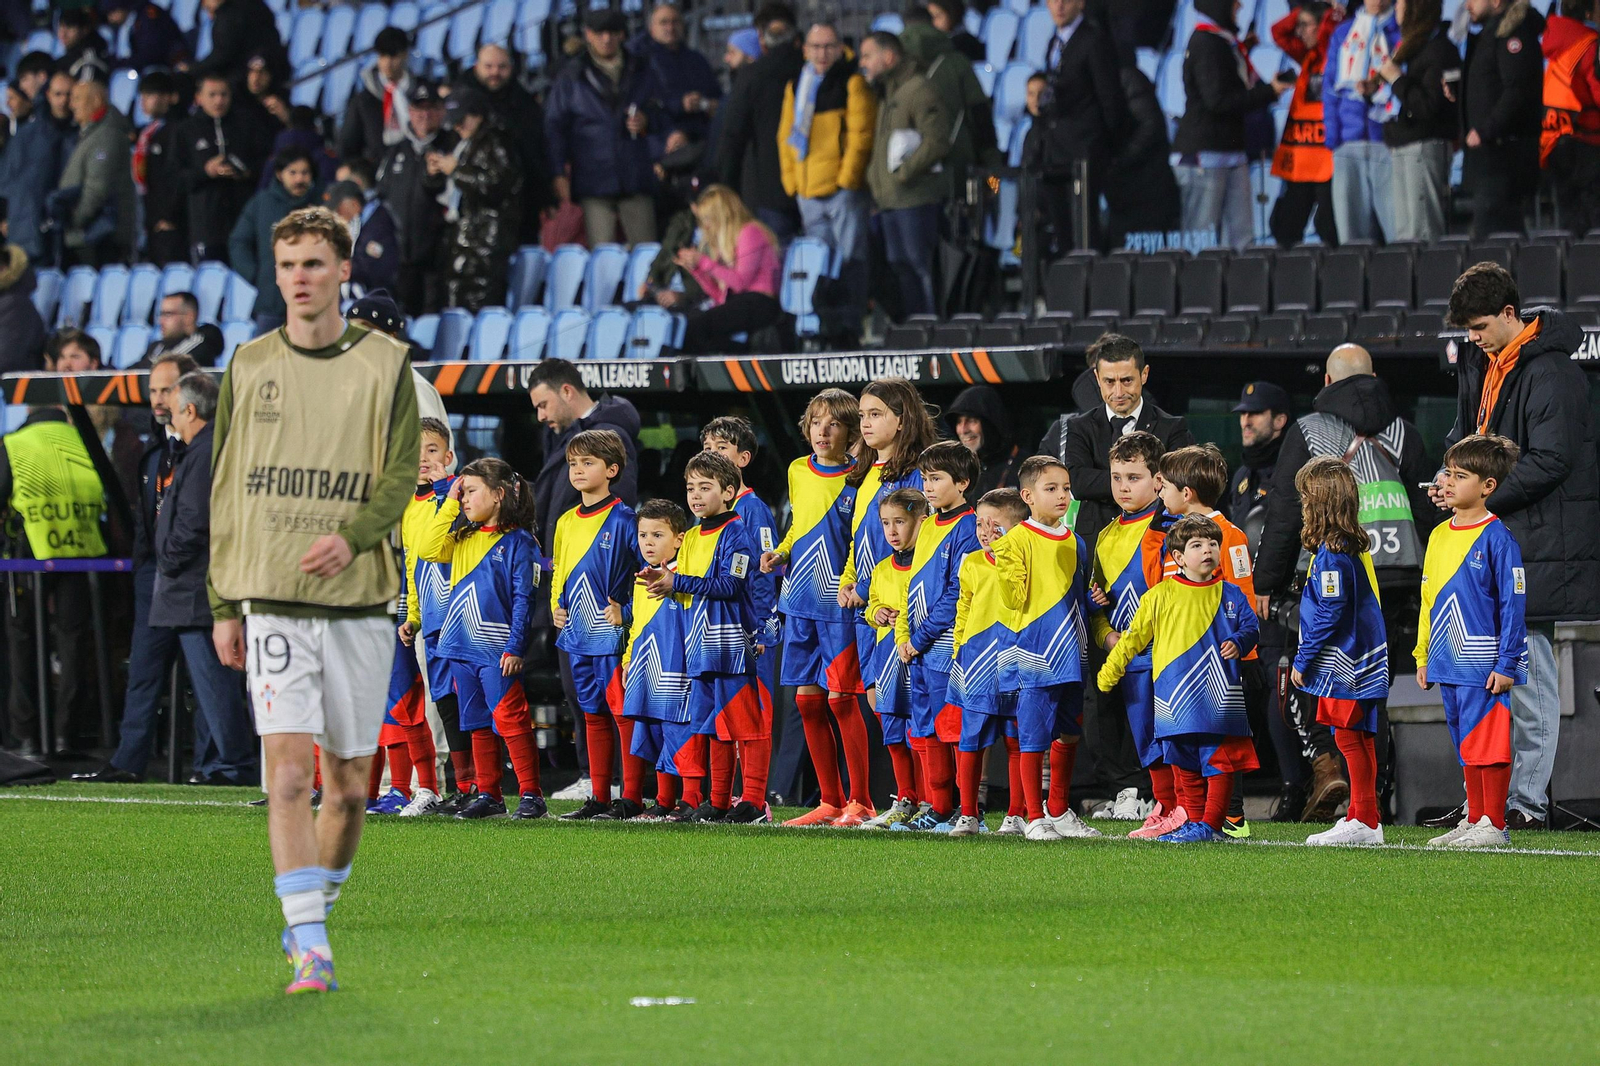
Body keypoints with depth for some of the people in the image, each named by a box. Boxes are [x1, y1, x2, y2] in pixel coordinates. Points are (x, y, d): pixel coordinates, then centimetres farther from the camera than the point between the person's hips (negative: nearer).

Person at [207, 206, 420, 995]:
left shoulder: (384, 365, 4)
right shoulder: (249, 367, 8)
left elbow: (400, 476, -2)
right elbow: (225, 490, 12)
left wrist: (353, 536, -21)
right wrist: (223, 604, 10)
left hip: (359, 602, 0)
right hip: (271, 602, 0)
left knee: (349, 784, 5)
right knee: (289, 772, -14)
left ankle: (316, 906, 29)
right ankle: (309, 949, -16)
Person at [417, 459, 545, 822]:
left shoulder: (518, 542, -6)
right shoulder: (464, 538, 16)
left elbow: (523, 598, -9)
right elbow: (429, 550, 1)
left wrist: (515, 647, -15)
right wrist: (450, 504, 3)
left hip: (496, 650, -7)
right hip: (462, 647, 7)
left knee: (509, 720, -10)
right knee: (477, 723, 9)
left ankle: (531, 795, -7)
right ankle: (488, 795, 14)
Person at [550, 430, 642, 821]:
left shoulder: (623, 519, -8)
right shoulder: (566, 522, 14)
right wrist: (557, 605, 11)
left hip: (613, 634, -7)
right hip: (579, 635, 7)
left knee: (623, 712, -6)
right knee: (593, 715, 10)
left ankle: (631, 798, -4)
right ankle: (598, 798, 14)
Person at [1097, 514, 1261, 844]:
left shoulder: (1228, 594, 6)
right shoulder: (1160, 595, 6)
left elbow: (1249, 627, 8)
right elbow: (1134, 636, 13)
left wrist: (1237, 643, -15)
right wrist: (1109, 670, 16)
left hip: (1218, 691, -1)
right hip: (1176, 698, 1)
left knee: (1218, 760, -5)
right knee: (1184, 765, 5)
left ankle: (1211, 823, -2)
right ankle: (1192, 821, 13)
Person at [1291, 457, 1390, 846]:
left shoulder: (1331, 554, -17)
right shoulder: (1355, 546, 13)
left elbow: (1328, 614, -20)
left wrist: (1303, 661, -13)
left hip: (1342, 666, -10)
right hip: (1362, 661, 10)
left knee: (1350, 738, -7)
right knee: (1358, 739, 12)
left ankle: (1365, 822, -7)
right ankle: (1361, 817, 17)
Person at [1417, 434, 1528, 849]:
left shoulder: (1497, 538, -10)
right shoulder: (1439, 536, 12)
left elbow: (1513, 603, -12)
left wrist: (1506, 663, -16)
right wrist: (1424, 655, 15)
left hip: (1483, 666, -7)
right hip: (1448, 665, 7)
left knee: (1488, 744, -4)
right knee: (1466, 747, 13)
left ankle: (1493, 825, 1)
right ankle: (1474, 821, 20)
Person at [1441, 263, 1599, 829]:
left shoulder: (1549, 372, -15)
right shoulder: (1481, 364, 13)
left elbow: (1551, 461, -19)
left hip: (1538, 543, -9)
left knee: (1528, 672, -7)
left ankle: (1526, 801, -3)